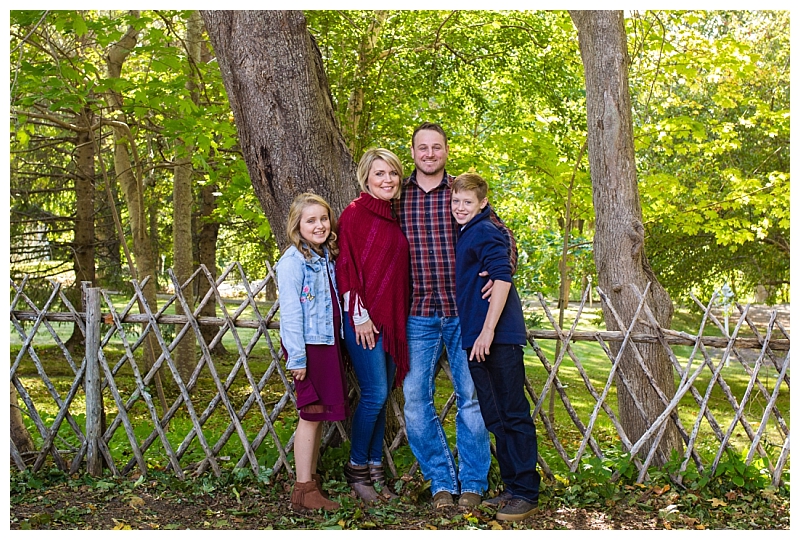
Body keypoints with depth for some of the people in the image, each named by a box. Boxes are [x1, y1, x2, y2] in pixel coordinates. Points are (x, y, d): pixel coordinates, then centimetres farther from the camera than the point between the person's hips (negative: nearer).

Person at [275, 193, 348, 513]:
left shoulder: (327, 257, 12)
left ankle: (312, 481, 22)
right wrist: (296, 357, -18)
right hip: (308, 345, -7)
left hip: (329, 343, 8)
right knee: (311, 415, -3)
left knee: (320, 415, 12)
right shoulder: (293, 261, -11)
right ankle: (304, 490, 6)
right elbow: (290, 312, -15)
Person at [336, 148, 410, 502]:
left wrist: (399, 317, 13)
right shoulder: (355, 213, -7)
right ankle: (356, 468, 10)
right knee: (375, 394, -7)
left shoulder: (395, 216, 15)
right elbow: (345, 265, -11)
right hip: (364, 318, -7)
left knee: (382, 396, 10)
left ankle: (375, 469, 20)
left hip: (391, 317, 7)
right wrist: (360, 315, -14)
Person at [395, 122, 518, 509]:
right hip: (419, 314, 1)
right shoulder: (398, 196, 5)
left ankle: (473, 482, 20)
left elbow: (503, 236, 7)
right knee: (415, 398, 0)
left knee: (471, 397, 5)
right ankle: (442, 481, 16)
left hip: (463, 311, -1)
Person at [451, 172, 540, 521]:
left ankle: (525, 493, 7)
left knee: (513, 414, -1)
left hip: (499, 337, -9)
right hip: (475, 339, 10)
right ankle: (511, 485, 26)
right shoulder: (464, 235, 17)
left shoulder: (486, 232, -10)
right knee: (494, 418, 15)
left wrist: (487, 330, -22)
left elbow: (502, 279, -19)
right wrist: (474, 335, 13)